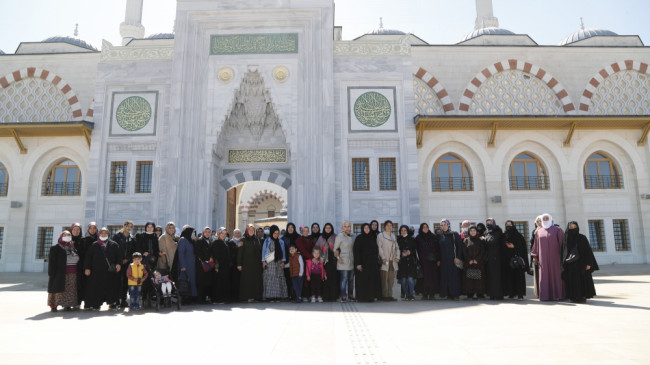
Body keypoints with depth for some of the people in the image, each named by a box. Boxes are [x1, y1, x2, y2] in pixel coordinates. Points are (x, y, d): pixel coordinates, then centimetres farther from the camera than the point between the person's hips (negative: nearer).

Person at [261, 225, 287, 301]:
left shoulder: (280, 242, 12)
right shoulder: (267, 241, 5)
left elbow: (283, 251, 13)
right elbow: (263, 251, 5)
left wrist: (283, 261, 3)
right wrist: (264, 261, -3)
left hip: (278, 262, 3)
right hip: (269, 263, -2)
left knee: (279, 278, -3)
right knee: (270, 279, -8)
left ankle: (278, 296, 0)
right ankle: (270, 296, -7)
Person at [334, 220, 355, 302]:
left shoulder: (351, 237, 14)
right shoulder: (339, 236, -5)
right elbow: (335, 249, -6)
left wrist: (354, 259, 14)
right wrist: (338, 257, -15)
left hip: (351, 261, 7)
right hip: (343, 261, -7)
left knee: (351, 279, 9)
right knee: (344, 279, -9)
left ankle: (350, 295, 18)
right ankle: (343, 296, -5)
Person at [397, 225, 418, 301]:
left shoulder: (412, 239, 8)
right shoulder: (398, 239, 7)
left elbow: (415, 249, 9)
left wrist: (410, 252, -9)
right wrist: (402, 254, -11)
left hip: (411, 261, 0)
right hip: (402, 261, 0)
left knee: (410, 278, -9)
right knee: (403, 279, -1)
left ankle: (411, 294, -3)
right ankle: (406, 294, 9)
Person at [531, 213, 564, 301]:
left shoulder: (557, 230, 1)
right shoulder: (539, 232, 11)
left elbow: (562, 243, -2)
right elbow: (536, 244, 10)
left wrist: (563, 256, -9)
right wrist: (535, 257, 6)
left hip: (554, 257, -3)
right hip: (543, 258, 3)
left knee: (556, 274, 1)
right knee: (544, 275, 2)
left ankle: (557, 294, 9)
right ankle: (545, 295, 5)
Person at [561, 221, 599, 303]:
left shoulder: (582, 238, -3)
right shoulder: (565, 239, 3)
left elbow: (588, 250, -4)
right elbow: (562, 253, 6)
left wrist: (589, 263, -12)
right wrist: (563, 264, 2)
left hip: (581, 263, -2)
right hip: (570, 265, 2)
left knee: (582, 280, -1)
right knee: (572, 281, 3)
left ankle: (583, 296, 8)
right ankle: (574, 297, 11)